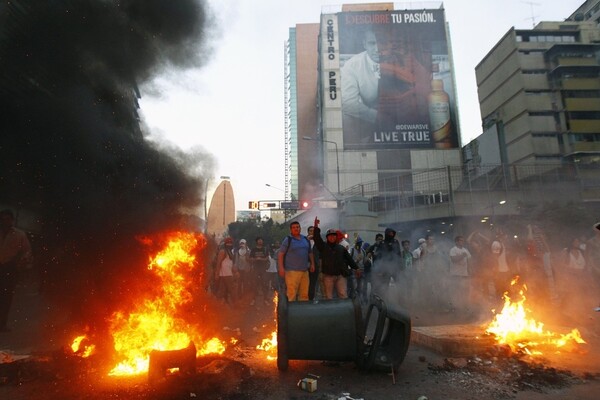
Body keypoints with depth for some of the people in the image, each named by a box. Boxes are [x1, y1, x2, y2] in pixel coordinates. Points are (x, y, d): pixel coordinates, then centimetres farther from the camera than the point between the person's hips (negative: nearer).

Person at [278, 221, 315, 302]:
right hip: (292, 271, -5)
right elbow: (280, 254, -5)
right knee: (292, 294, -7)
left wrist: (312, 264, 14)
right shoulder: (288, 240, -1)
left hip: (305, 271, 6)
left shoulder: (306, 239, 16)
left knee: (304, 294, 8)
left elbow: (310, 253, 25)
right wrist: (281, 268, -13)